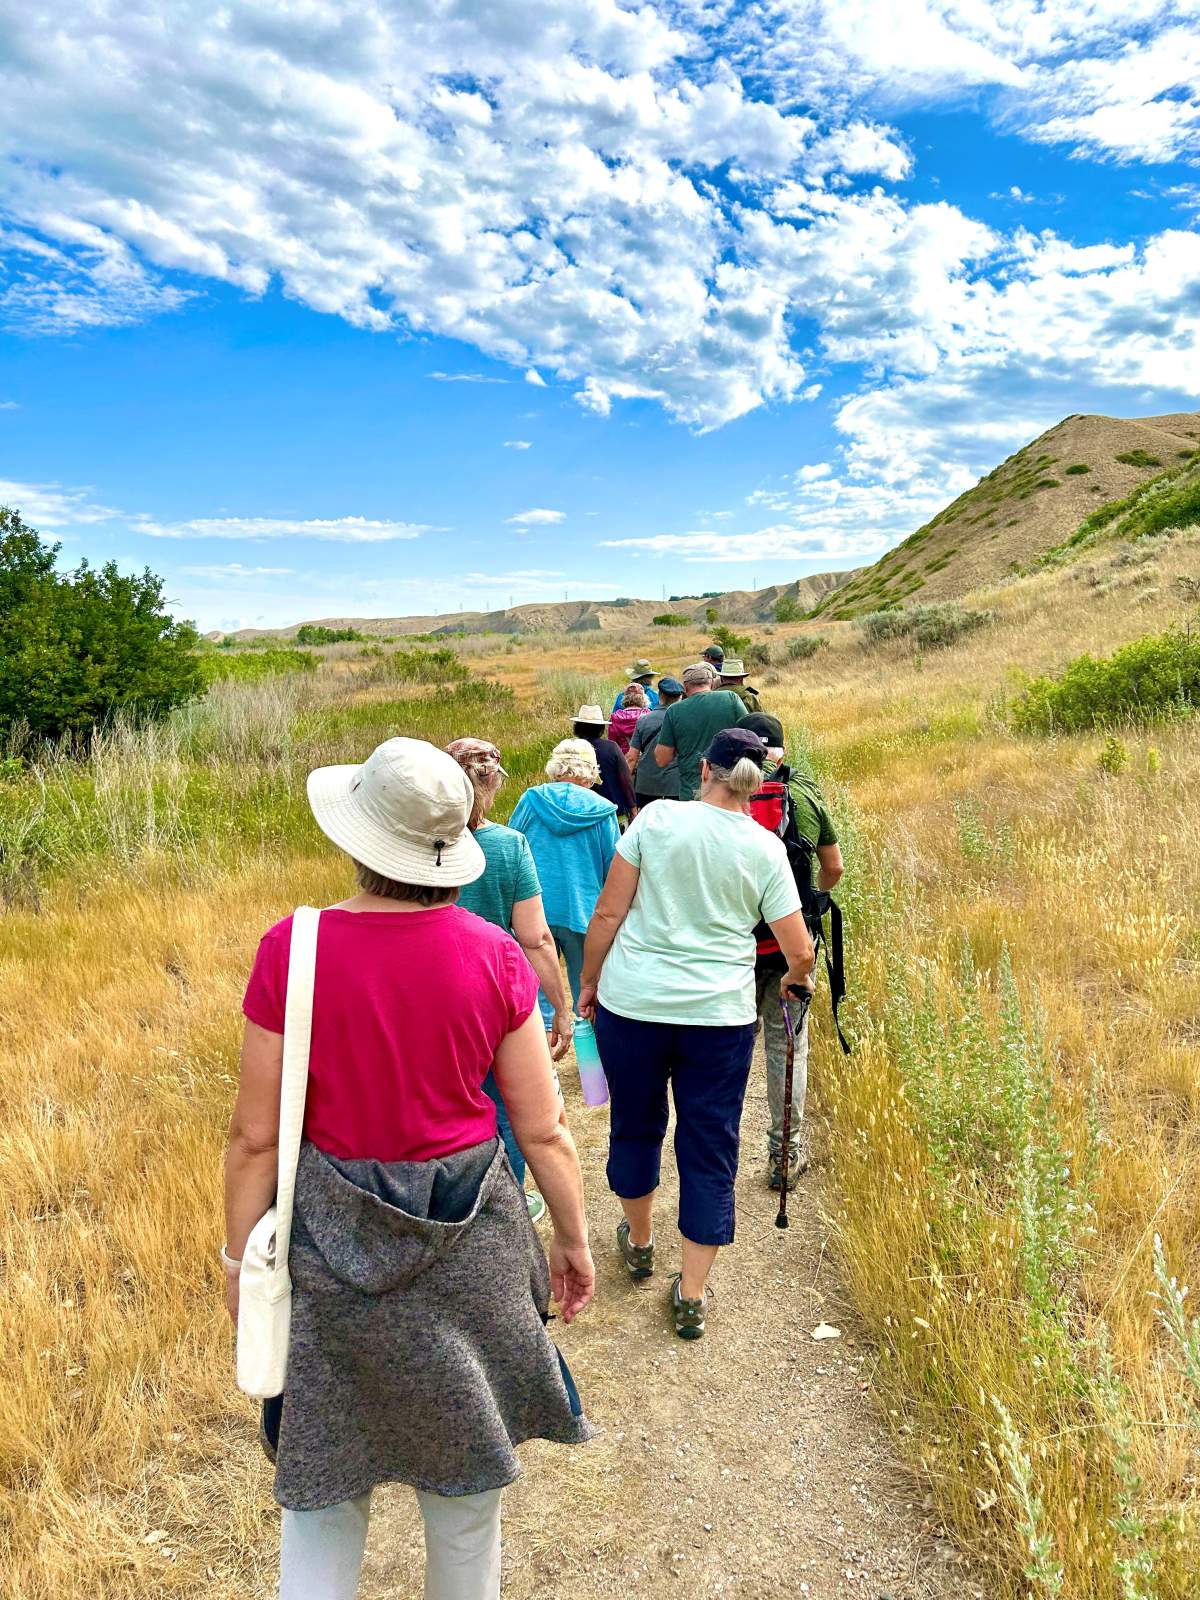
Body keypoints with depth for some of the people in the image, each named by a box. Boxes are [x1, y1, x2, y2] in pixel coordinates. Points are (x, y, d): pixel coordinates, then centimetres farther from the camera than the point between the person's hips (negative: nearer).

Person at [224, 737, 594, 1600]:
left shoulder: (291, 950, -16)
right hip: (469, 1238, 1)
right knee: (465, 1468, 23)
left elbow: (257, 1135, -9)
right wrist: (574, 1238, 9)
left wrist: (240, 1253, 7)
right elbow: (542, 1128, -7)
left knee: (324, 1477, 21)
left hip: (330, 1236, 0)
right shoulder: (493, 955, -14)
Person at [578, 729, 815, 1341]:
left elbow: (608, 913, -5)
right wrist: (793, 980, 21)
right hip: (720, 1014, 0)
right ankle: (692, 1296, 18)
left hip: (633, 1002, 1)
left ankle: (639, 1243, 43)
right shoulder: (766, 848, -3)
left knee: (636, 1124, 22)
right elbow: (799, 952, -2)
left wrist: (589, 982, 8)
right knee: (710, 1151, 11)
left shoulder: (655, 819, -6)